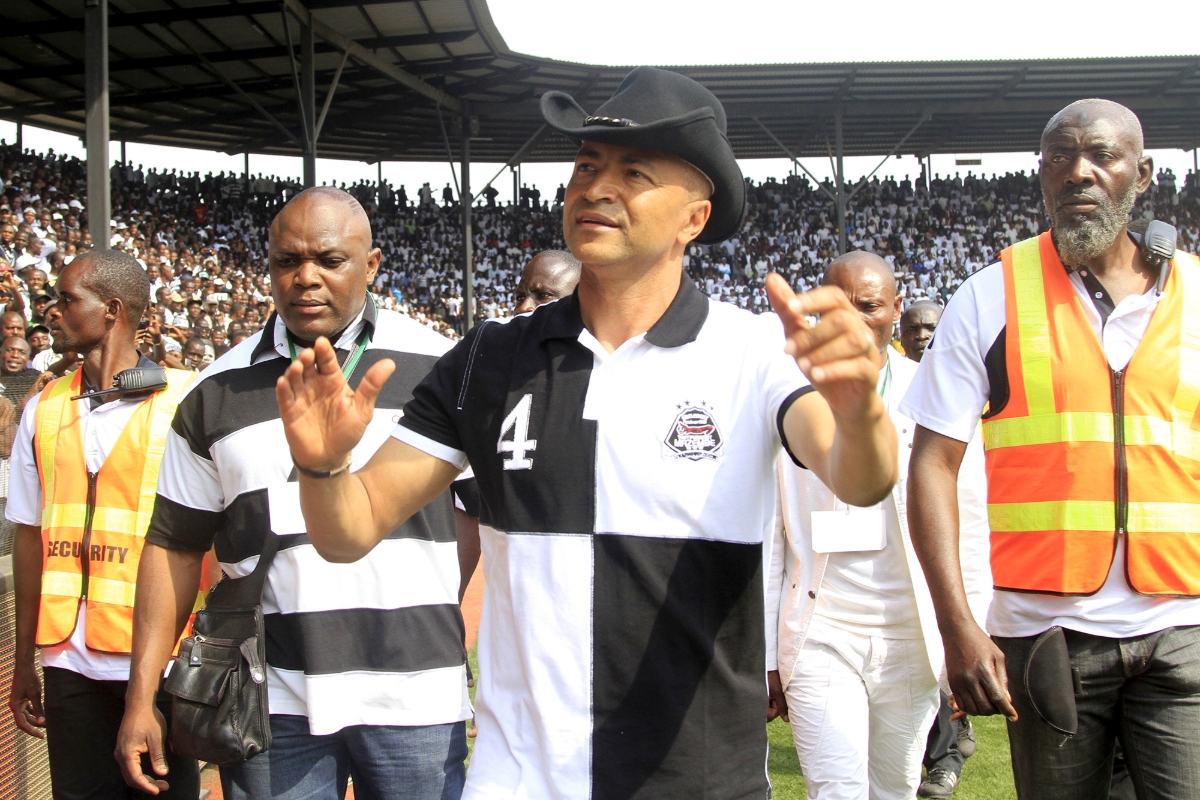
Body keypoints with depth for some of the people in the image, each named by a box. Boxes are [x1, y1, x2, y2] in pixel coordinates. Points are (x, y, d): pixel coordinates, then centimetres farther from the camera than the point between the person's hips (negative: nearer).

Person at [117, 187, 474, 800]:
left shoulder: (435, 368, 2)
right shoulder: (216, 393, 6)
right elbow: (174, 544, 9)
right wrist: (141, 697, 4)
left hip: (416, 695, -1)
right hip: (273, 702, 1)